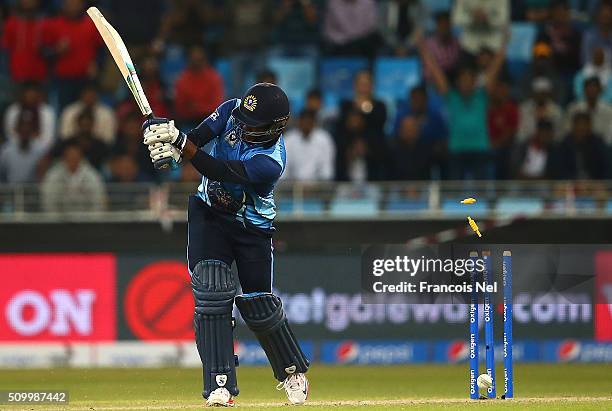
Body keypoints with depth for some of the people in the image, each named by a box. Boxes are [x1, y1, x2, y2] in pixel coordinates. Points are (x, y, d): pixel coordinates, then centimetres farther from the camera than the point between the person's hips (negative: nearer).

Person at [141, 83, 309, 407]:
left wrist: (178, 141, -45)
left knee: (259, 306, 1)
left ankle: (292, 371, 30)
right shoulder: (232, 111, -15)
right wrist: (169, 145, -39)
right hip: (208, 214, 3)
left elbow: (216, 171, -37)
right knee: (211, 292, -16)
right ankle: (220, 386, -18)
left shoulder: (270, 163, -32)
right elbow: (196, 139, -17)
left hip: (252, 229, -3)